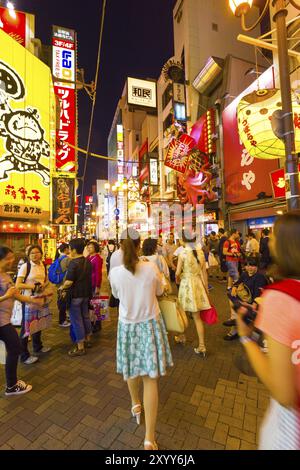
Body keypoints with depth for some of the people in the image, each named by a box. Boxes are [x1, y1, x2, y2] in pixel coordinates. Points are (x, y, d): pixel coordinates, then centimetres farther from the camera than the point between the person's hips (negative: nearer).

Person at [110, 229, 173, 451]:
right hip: (150, 324, -1)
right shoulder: (151, 268, -18)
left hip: (128, 326, 2)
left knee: (132, 369, 27)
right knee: (150, 378, 10)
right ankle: (149, 438, 19)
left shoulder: (115, 272, -16)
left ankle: (136, 405, 53)